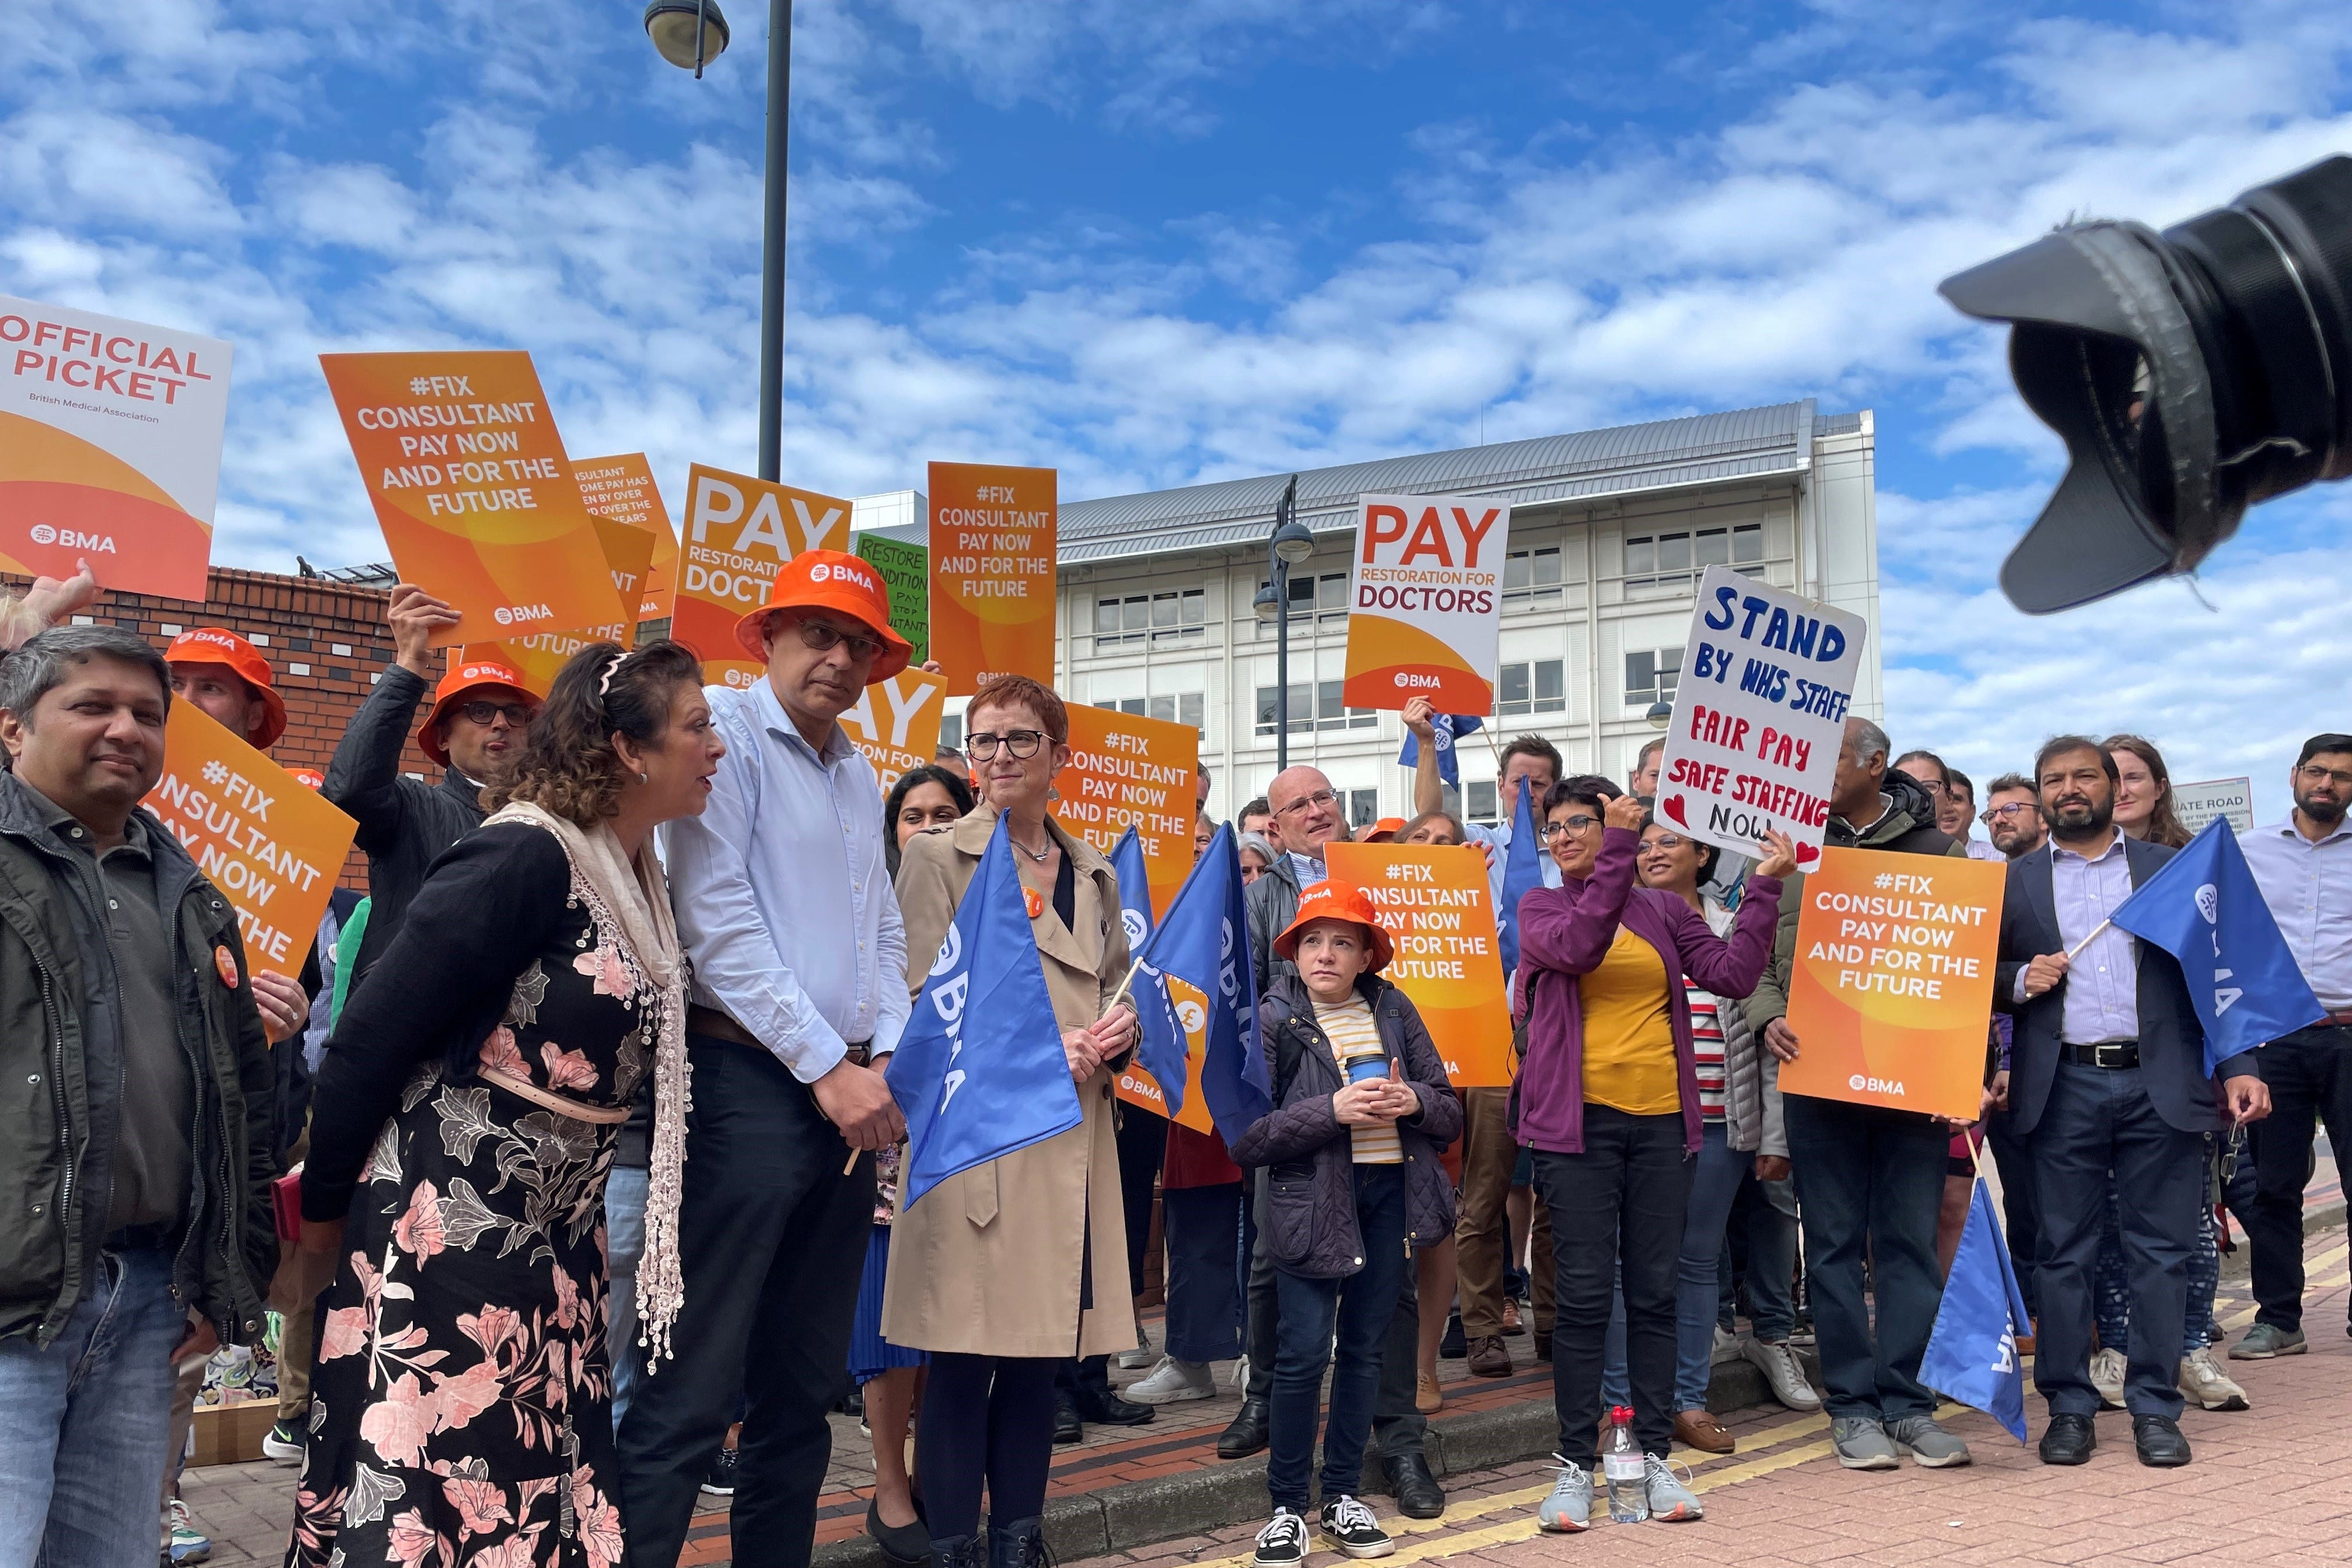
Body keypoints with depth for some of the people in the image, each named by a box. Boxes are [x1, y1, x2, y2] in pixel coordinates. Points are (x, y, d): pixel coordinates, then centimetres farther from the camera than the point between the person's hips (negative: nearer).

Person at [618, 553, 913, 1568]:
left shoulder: (861, 777, 17)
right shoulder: (725, 731, -6)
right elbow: (716, 917, -14)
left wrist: (891, 1061, 2)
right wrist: (828, 1067, -14)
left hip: (847, 1096, 8)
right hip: (748, 1080, -8)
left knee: (804, 1385, 14)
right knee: (695, 1389, -8)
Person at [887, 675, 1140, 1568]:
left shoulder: (1091, 873, 15)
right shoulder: (937, 858, 0)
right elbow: (923, 1002, -7)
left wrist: (1118, 1033, -2)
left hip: (1074, 1140, 5)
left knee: (1043, 1352, 10)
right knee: (964, 1359, -1)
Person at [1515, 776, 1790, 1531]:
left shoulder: (1664, 911, 11)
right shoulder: (1540, 908, 5)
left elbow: (1732, 972, 0)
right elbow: (1579, 945, -17)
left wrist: (1764, 887, -5)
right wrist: (1620, 850, -22)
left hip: (1660, 1120, 2)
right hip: (1579, 1121, -2)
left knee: (1655, 1293, 7)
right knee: (1583, 1295, -3)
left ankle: (1655, 1456, 17)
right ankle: (1575, 1465, 6)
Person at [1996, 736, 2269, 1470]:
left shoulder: (2170, 866, 11)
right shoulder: (2014, 882, 11)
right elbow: (1983, 978, 13)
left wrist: (2238, 1066, -2)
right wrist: (2021, 980, -8)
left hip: (2162, 1085, 0)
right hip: (2064, 1088, 0)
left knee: (2162, 1250, 3)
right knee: (2065, 1252, 3)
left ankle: (2156, 1409, 12)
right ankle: (2069, 1407, 12)